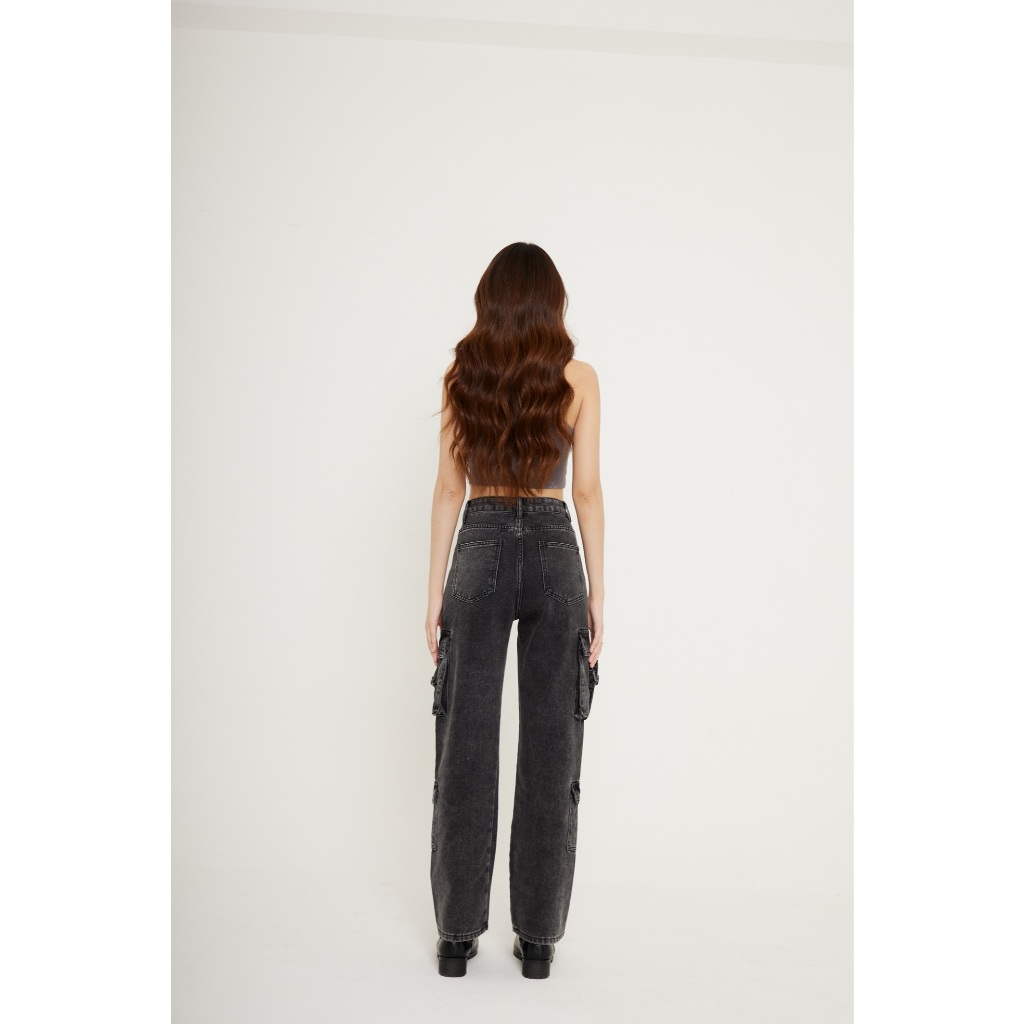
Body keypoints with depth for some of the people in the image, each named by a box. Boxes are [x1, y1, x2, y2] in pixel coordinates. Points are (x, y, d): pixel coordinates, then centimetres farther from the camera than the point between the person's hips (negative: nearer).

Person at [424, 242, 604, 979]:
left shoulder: (462, 374, 2)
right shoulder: (578, 377, 0)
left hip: (481, 552, 1)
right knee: (551, 749, 6)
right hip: (554, 553, 0)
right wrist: (597, 594, 4)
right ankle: (539, 936, 13)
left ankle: (458, 933, 13)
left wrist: (436, 592, 6)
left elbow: (449, 490, 2)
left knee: (466, 747, 6)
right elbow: (587, 490, -1)